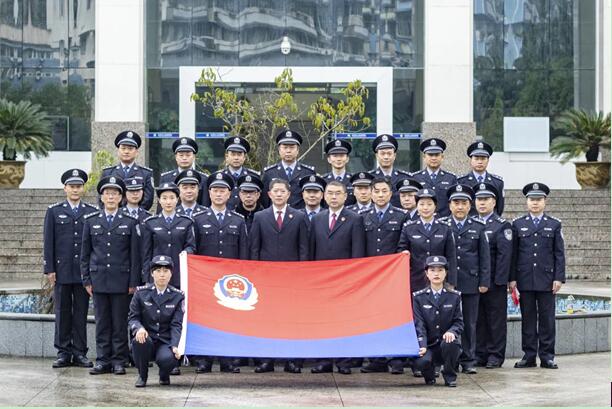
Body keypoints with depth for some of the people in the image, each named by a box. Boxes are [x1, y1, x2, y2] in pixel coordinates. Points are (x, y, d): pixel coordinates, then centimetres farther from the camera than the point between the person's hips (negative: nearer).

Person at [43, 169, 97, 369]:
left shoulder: (92, 212, 7)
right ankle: (63, 352, 8)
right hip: (62, 270, 0)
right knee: (62, 312, 3)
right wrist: (49, 269, -3)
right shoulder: (54, 211, 7)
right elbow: (48, 242, 4)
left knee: (81, 313, 3)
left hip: (84, 271, 0)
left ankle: (80, 353, 8)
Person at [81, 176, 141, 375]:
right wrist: (87, 280, 4)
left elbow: (135, 254, 2)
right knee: (102, 322, 4)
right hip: (99, 280, 2)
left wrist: (133, 282, -3)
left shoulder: (130, 222, 3)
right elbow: (85, 253, 10)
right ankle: (103, 360, 9)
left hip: (121, 280, -2)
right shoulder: (91, 221, 8)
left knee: (120, 322, 0)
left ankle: (119, 361, 6)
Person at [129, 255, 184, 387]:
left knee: (168, 358, -34)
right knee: (140, 340, -36)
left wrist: (175, 346, -19)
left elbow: (176, 325, -3)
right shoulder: (141, 292, 2)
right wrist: (139, 328, -23)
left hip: (165, 342, -1)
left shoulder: (177, 296, 2)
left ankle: (164, 375, 8)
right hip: (147, 338, 1)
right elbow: (132, 317, 2)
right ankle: (142, 375, -6)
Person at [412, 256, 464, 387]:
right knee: (421, 362, -33)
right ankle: (429, 375, 7)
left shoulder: (454, 296, 6)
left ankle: (450, 376, -7)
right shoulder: (418, 297, 3)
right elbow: (419, 325, -4)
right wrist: (422, 346, -19)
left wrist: (452, 332, -20)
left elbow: (459, 322, 4)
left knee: (450, 342, -35)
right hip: (428, 345, -1)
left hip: (446, 342, 1)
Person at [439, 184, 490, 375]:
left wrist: (484, 282, 1)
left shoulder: (478, 227, 8)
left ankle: (468, 361, 10)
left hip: (471, 282, 1)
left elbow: (485, 257, 7)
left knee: (469, 323, 4)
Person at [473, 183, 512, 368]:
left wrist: (499, 280, -15)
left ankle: (496, 355, 7)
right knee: (478, 318, 7)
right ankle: (480, 355, 14)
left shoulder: (503, 225, -1)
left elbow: (504, 255, -8)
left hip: (495, 282, -4)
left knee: (496, 318, 1)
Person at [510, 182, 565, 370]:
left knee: (547, 318, 1)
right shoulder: (517, 224, 8)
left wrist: (559, 278, -4)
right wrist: (512, 278, 0)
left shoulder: (554, 225, 7)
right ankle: (529, 356, 8)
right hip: (525, 280, 1)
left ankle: (547, 356, 6)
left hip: (547, 279, -1)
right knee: (527, 318, 3)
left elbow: (559, 254, 4)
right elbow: (513, 253, 6)